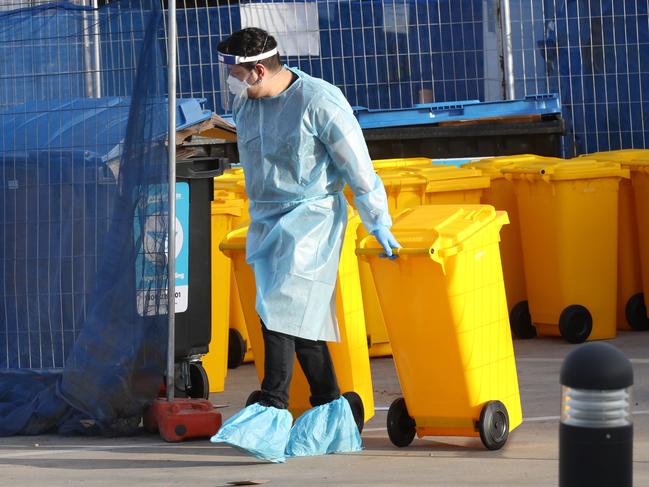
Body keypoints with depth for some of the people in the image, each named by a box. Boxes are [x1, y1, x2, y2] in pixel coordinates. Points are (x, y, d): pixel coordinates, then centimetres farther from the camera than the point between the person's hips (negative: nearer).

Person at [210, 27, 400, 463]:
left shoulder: (319, 101, -15)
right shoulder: (245, 104, 6)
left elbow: (358, 167, -10)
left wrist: (378, 224, -5)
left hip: (312, 218, -7)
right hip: (266, 222, 7)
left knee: (280, 312, -18)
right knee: (304, 319, 8)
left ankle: (272, 414, -23)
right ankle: (332, 417, 16)